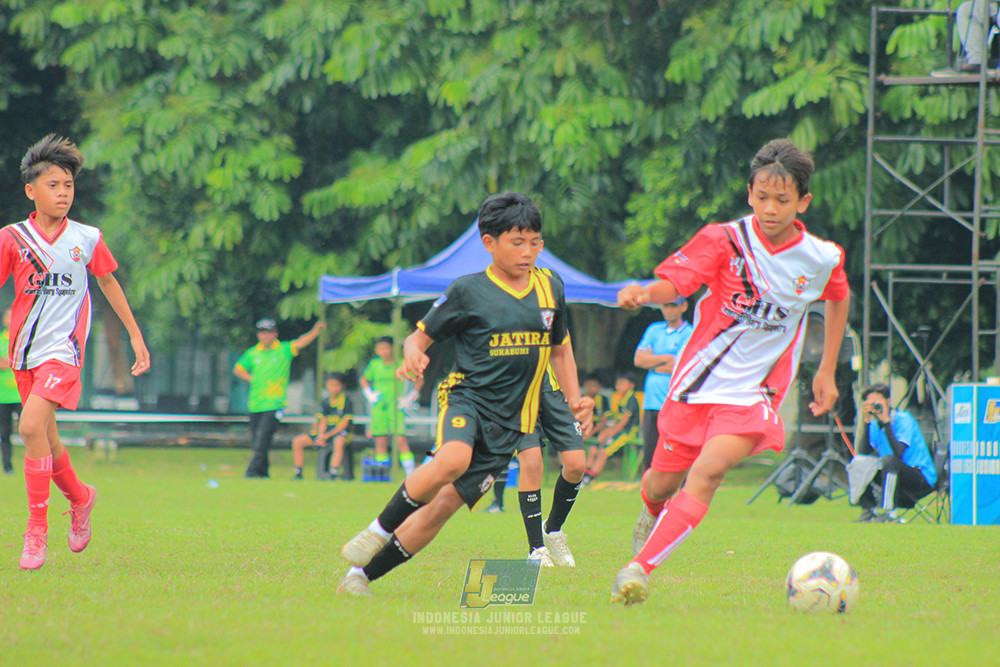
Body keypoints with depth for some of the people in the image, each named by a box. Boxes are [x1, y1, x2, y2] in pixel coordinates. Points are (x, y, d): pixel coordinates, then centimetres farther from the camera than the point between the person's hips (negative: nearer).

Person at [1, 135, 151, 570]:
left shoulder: (87, 239, 2)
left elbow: (108, 283, 17)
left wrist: (135, 335, 22)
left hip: (63, 349, -3)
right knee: (45, 439, 11)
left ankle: (37, 528, -15)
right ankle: (79, 496, 42)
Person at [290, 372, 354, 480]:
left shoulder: (346, 401, -6)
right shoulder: (326, 401, 10)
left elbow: (344, 424, -12)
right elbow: (323, 422, 7)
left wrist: (328, 435, -18)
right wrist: (320, 436, -13)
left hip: (340, 431, -6)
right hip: (326, 431, 6)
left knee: (339, 442, -44)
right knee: (297, 441, -4)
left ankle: (334, 473, -52)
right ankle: (298, 473, 0)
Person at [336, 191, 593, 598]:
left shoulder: (550, 288, 10)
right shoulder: (468, 291, -3)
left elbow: (560, 349, 25)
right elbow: (420, 336, 3)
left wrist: (574, 400, 13)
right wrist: (413, 355, -21)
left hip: (508, 423, 4)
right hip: (467, 397, -4)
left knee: (443, 506, -7)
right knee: (452, 459, -37)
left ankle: (361, 575, 3)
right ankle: (380, 530, -16)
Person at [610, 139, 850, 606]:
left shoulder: (822, 259, -3)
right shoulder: (726, 240, -10)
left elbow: (839, 298, 19)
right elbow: (675, 282, -20)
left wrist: (827, 371, 20)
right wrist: (643, 294, -44)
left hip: (754, 392, -1)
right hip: (698, 381, 1)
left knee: (706, 473, -25)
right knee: (662, 484, 14)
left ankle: (640, 568, -27)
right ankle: (652, 514, 52)